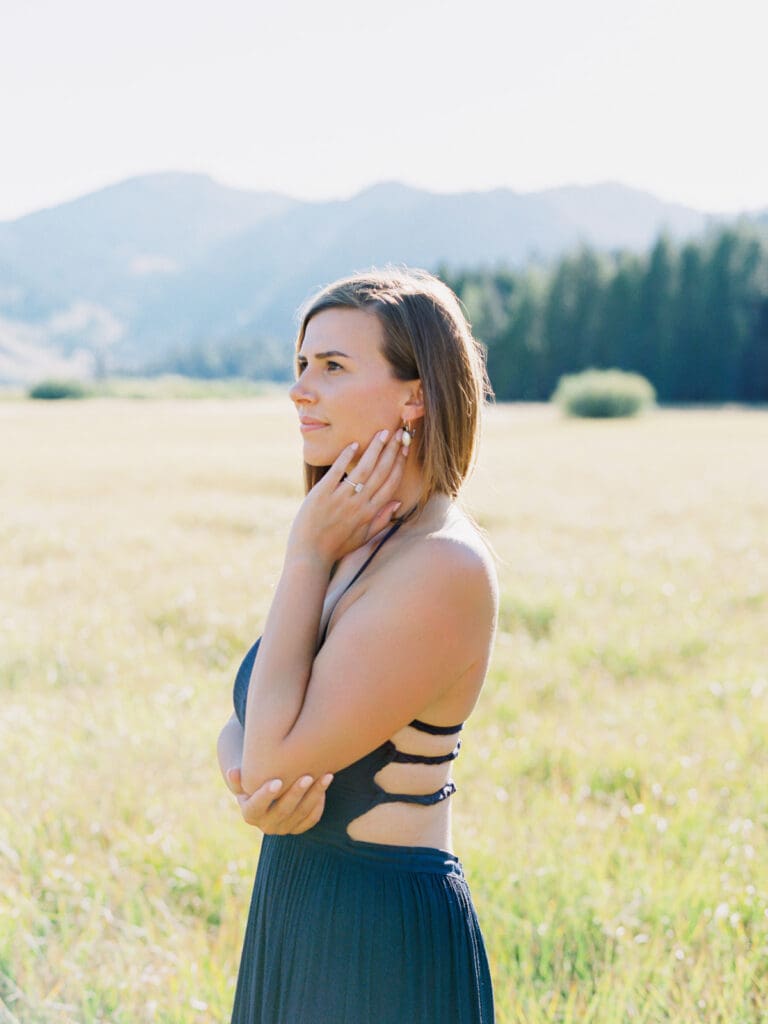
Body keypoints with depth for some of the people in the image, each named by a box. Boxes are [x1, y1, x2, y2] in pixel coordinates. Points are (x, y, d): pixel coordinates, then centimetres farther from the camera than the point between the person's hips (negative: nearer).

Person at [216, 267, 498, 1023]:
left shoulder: (443, 566, -22)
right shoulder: (353, 543, 5)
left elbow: (278, 755, -24)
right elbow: (243, 731, 9)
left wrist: (306, 554, -18)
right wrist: (246, 782, -14)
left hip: (385, 948, -8)